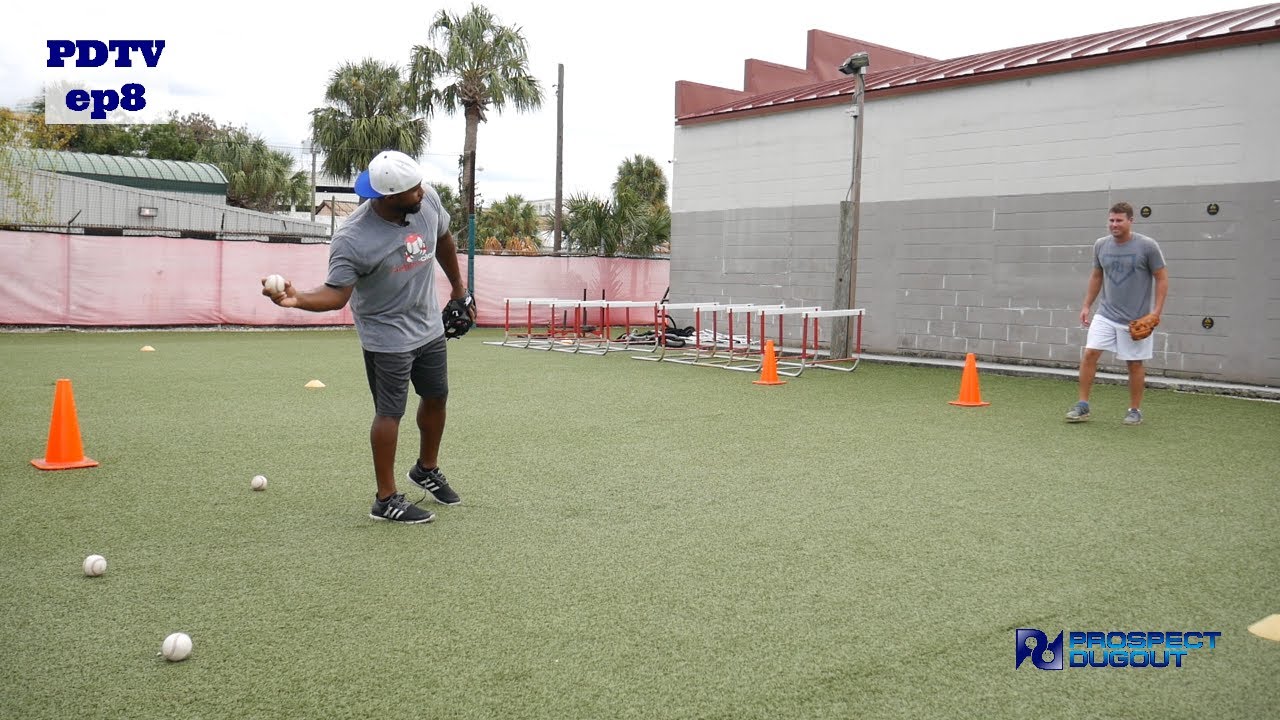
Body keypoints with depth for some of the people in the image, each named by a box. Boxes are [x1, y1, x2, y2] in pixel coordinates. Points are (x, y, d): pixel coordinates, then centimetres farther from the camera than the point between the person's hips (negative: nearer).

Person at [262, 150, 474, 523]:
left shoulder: (427, 199, -11)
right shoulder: (352, 240, -28)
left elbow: (444, 240, 9)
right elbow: (336, 293, -24)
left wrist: (458, 284, 20)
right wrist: (298, 299, -43)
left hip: (430, 327, 7)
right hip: (387, 336, -7)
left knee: (436, 397, 18)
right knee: (390, 412, -2)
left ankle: (426, 469, 41)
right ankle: (386, 499, 11)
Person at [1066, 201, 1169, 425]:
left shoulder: (1147, 246, -9)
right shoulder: (1101, 245, 3)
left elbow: (1162, 278, -5)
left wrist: (1157, 310, -13)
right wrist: (1086, 305, 13)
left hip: (1135, 319, -3)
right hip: (1105, 315, 3)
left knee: (1134, 364, 5)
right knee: (1089, 354, -8)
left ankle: (1135, 410, 19)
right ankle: (1083, 405, 1)